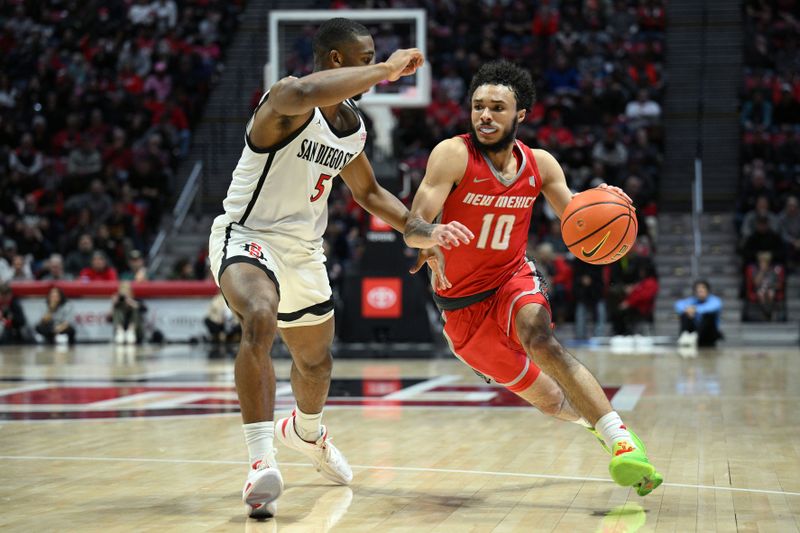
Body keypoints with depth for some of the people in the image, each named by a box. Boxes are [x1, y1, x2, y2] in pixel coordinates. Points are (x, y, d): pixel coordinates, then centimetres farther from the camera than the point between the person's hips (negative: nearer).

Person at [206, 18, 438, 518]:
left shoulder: (354, 127, 4)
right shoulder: (287, 100, -22)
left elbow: (368, 191, 20)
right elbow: (305, 93, -49)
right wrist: (386, 69, -41)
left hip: (304, 250, 8)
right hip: (247, 238, -8)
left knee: (317, 360, 23)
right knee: (261, 320, -38)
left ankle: (306, 431, 57)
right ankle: (262, 462, -35)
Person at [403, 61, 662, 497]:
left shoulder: (539, 164, -5)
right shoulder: (453, 154, -17)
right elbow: (412, 228, -25)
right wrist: (435, 234, -50)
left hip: (513, 280, 1)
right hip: (462, 303, -1)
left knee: (540, 338, -35)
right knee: (552, 402, 5)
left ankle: (619, 438, -38)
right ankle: (595, 419, 40)